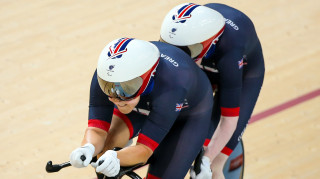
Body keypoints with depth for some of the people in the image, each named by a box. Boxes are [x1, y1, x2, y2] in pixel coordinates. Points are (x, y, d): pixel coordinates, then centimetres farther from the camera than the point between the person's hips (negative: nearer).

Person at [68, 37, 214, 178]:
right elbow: (97, 130, -36)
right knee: (105, 144, -23)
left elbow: (145, 148, -45)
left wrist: (115, 158, -65)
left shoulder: (169, 87, -46)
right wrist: (88, 149, -60)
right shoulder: (103, 78, -35)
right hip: (143, 108, 4)